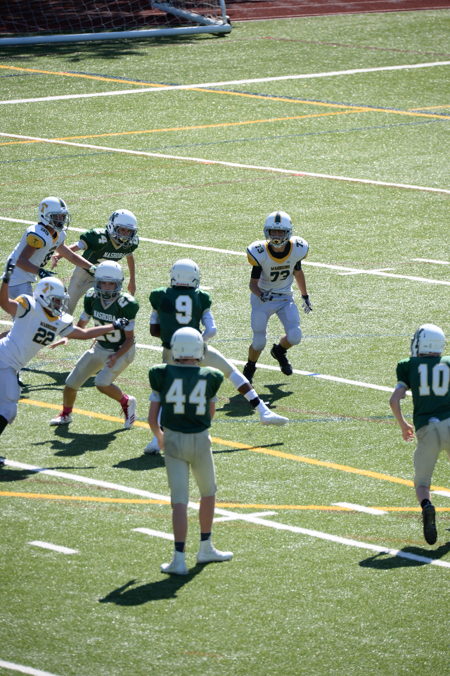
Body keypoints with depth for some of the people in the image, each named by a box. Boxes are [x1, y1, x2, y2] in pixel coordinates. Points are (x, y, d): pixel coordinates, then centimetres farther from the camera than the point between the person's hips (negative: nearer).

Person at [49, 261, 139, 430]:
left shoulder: (125, 305, -26)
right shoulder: (92, 298, -10)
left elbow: (130, 339, -18)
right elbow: (81, 325, 5)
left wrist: (116, 356, -32)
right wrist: (66, 337, -13)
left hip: (122, 351, -6)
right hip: (100, 348, 6)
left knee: (102, 383, -27)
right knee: (71, 383, 3)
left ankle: (126, 402, 2)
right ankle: (65, 414, 32)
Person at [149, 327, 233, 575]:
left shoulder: (162, 375, -6)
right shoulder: (209, 377, -4)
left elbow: (152, 418, -3)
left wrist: (159, 437, 17)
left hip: (172, 440, 0)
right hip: (200, 440, 0)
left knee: (179, 500, 0)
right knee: (208, 493, 23)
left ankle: (179, 559, -8)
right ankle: (205, 548, 32)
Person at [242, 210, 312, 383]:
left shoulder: (296, 249, -14)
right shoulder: (260, 253, -23)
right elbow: (253, 282, -16)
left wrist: (305, 296, 17)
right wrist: (260, 294, -38)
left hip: (285, 298, 3)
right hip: (262, 299, -3)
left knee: (295, 336, -13)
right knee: (259, 342, -4)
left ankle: (279, 351, 24)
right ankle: (249, 369, 27)